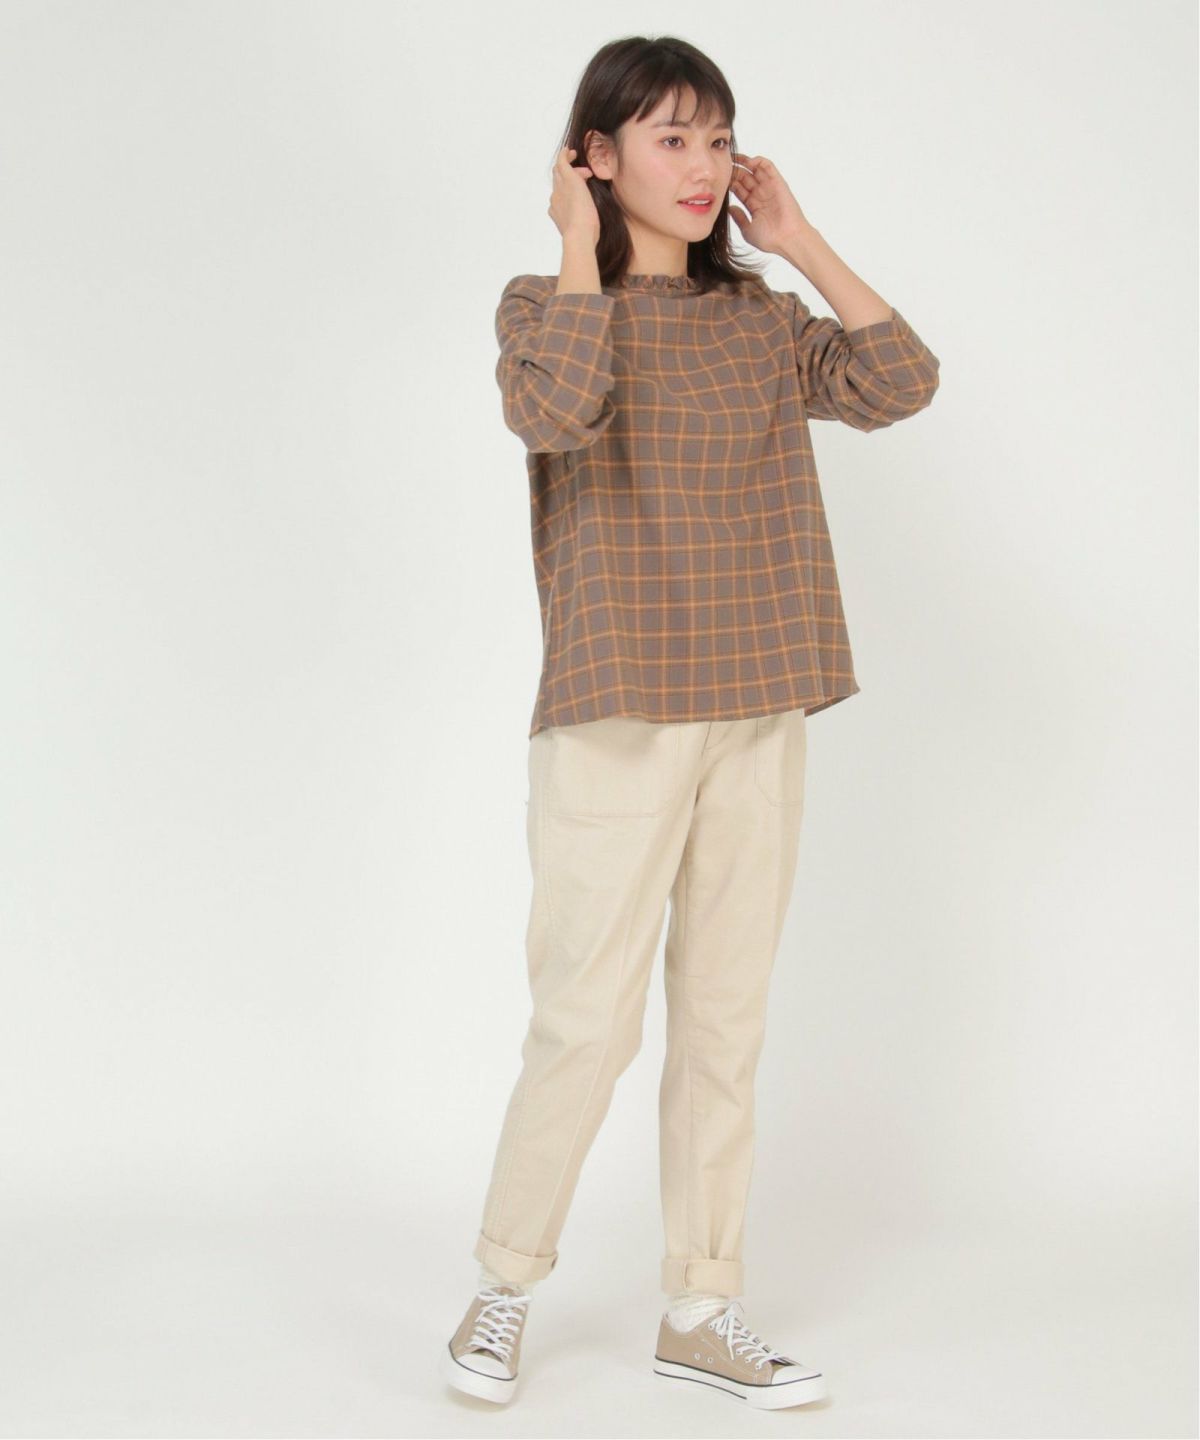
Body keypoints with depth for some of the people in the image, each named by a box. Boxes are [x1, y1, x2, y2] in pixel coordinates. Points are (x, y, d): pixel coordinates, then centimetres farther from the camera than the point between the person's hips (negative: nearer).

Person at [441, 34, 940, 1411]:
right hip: (617, 714, -4)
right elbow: (555, 412, -23)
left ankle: (700, 1311, 20)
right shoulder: (545, 303, -1)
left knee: (725, 1022, 8)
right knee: (588, 1019, -4)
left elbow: (902, 383, -2)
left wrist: (802, 245, 2)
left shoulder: (760, 322, 12)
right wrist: (581, 245, -12)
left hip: (757, 714, 5)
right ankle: (503, 1288, 17)